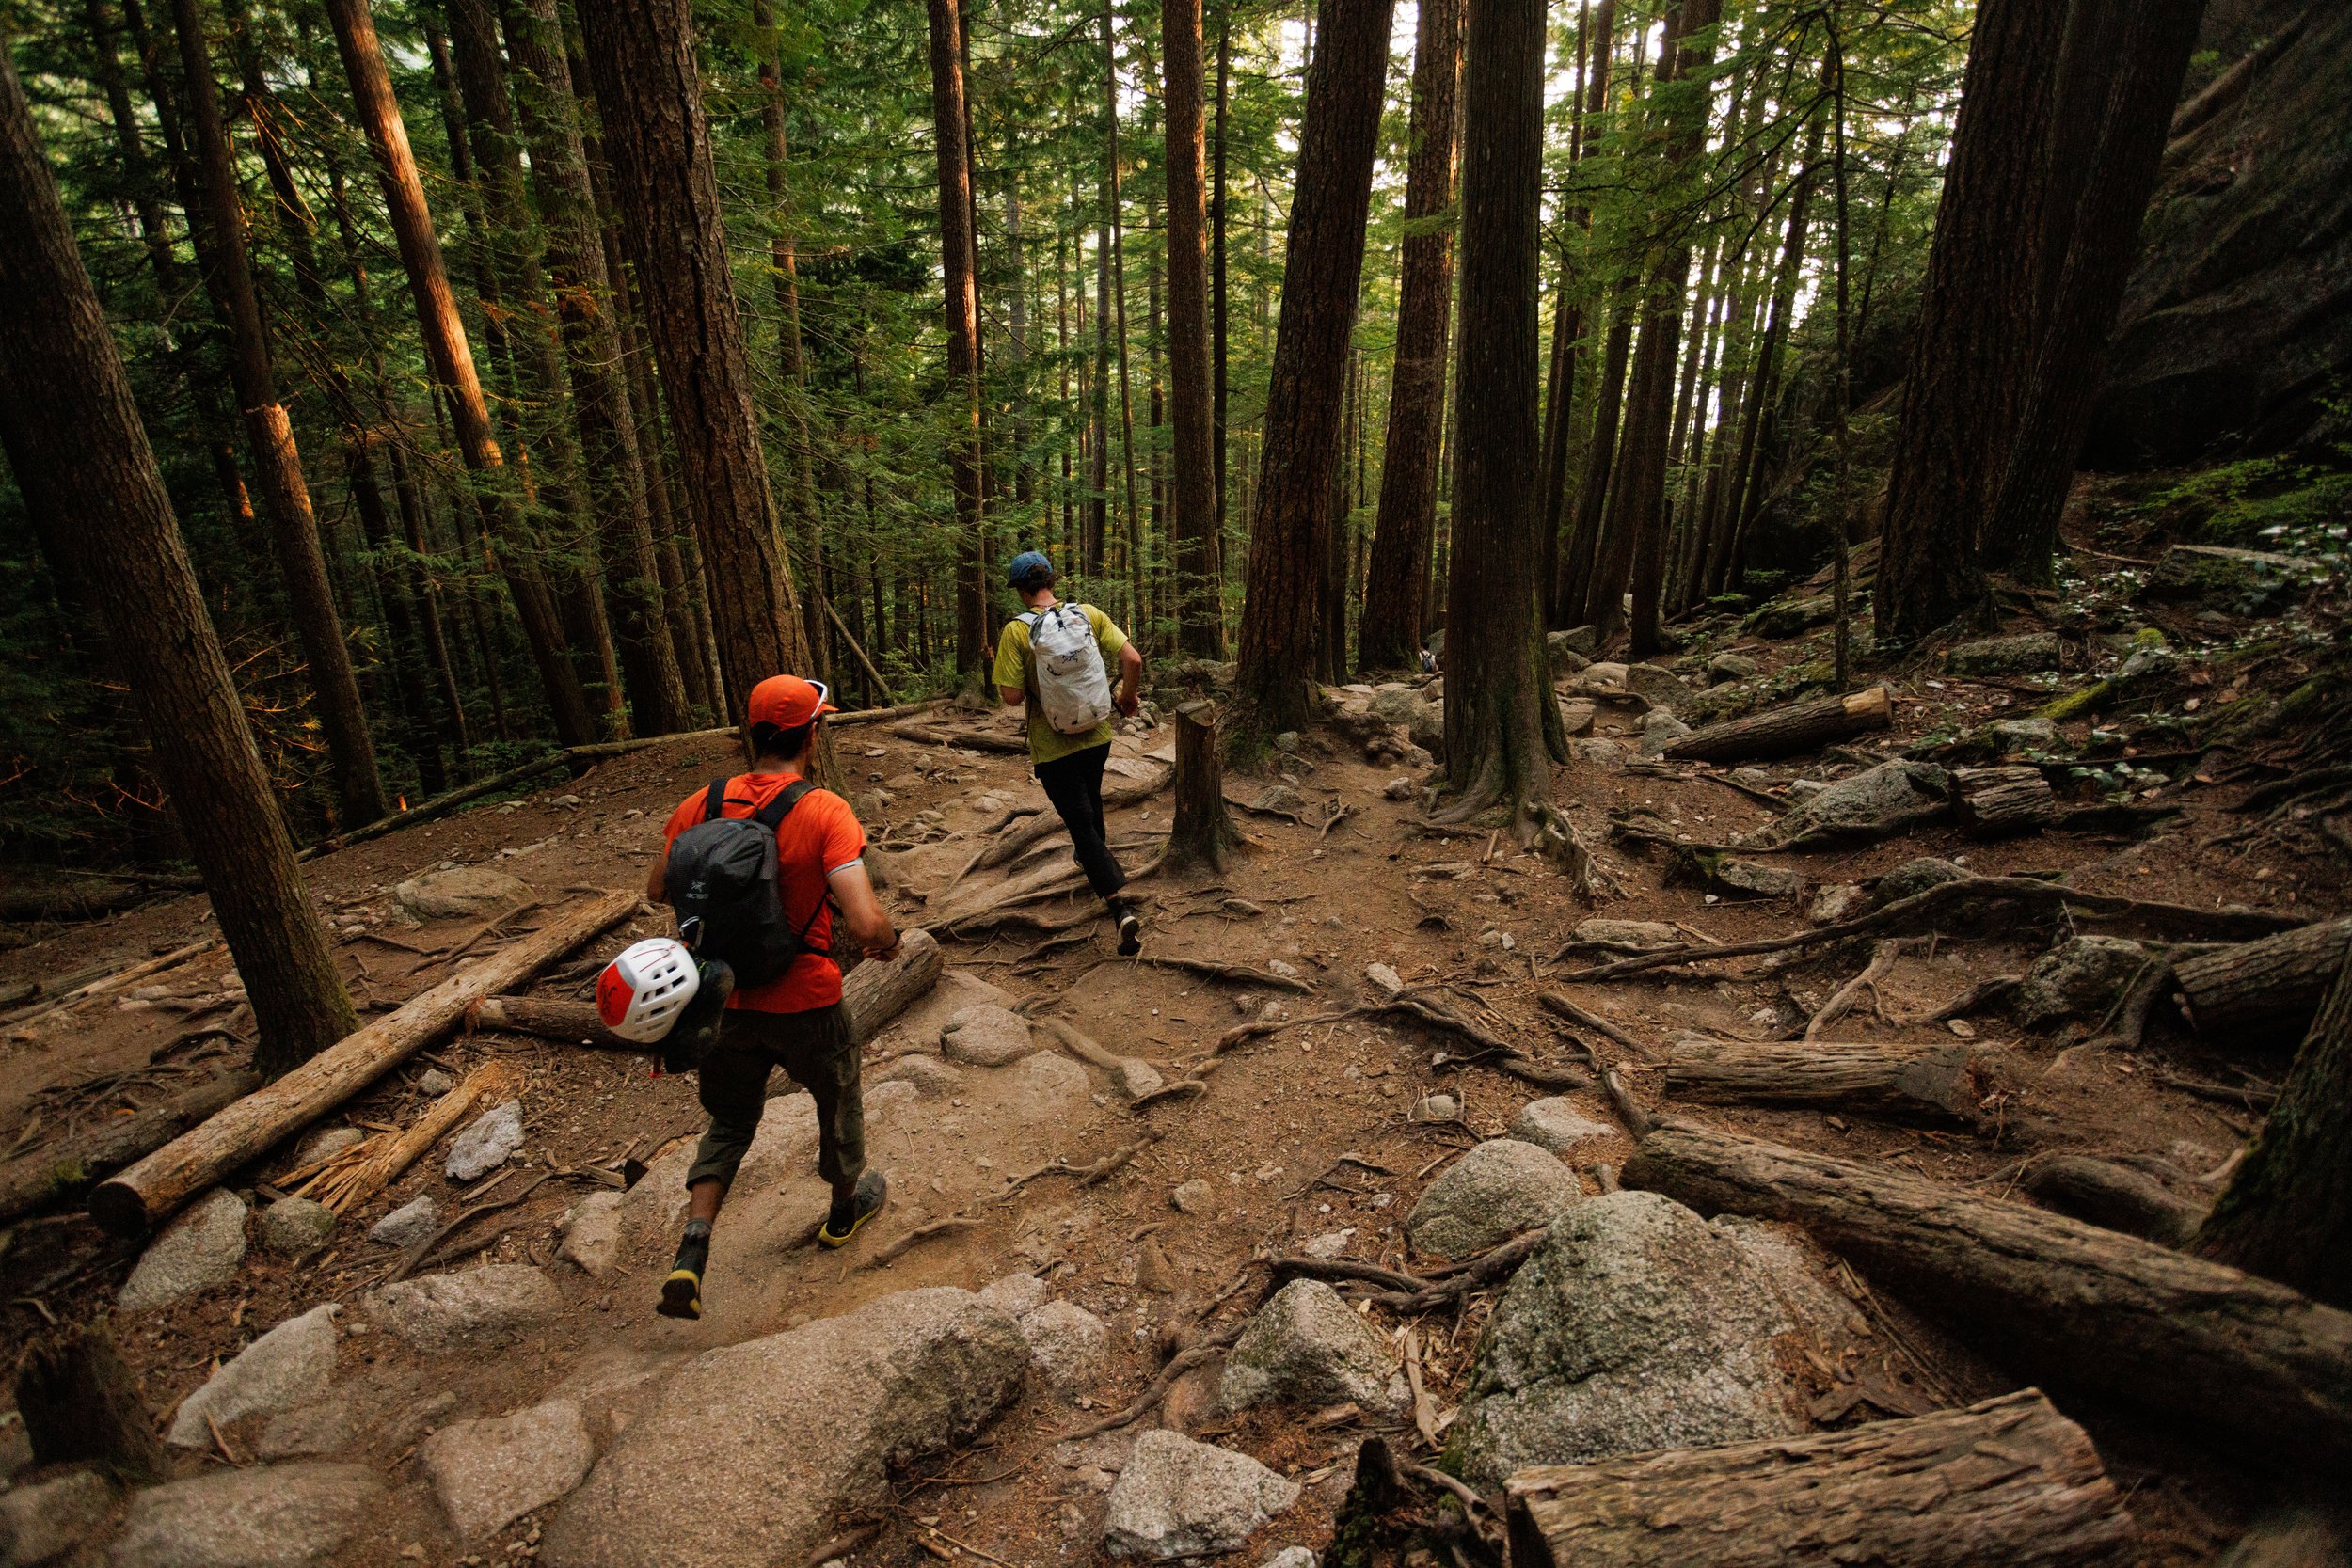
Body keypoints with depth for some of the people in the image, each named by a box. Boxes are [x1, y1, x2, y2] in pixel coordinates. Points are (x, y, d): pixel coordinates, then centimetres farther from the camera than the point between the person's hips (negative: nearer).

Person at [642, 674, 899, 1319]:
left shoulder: (701, 806, -8)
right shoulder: (825, 812, -23)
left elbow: (658, 890, 7)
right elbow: (866, 924, -30)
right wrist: (891, 942, -8)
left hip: (726, 998, 4)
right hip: (806, 1002, -3)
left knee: (730, 1121, 26)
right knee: (838, 1103, 25)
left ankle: (690, 1256, 15)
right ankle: (845, 1210, 48)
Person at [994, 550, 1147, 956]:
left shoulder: (1016, 631, -15)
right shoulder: (1089, 614, -5)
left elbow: (1011, 696, -18)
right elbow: (1133, 660, -10)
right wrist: (1127, 698, 7)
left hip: (1053, 747, -4)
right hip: (1097, 735, 4)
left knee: (1080, 824, 1)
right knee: (1091, 798, 32)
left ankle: (1121, 911, -9)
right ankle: (1098, 857, 56)